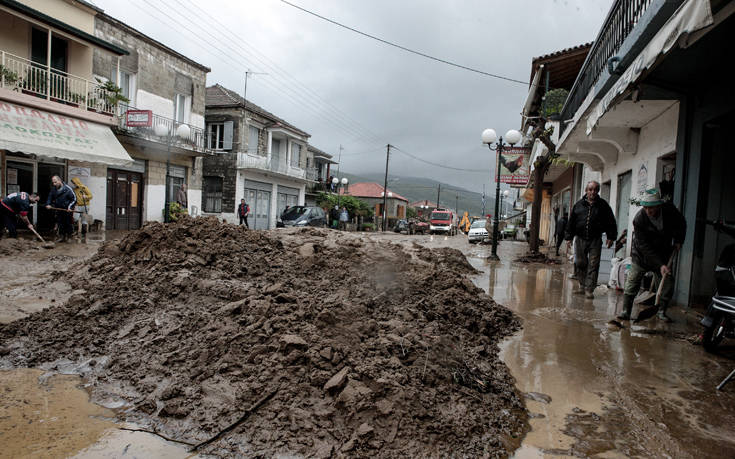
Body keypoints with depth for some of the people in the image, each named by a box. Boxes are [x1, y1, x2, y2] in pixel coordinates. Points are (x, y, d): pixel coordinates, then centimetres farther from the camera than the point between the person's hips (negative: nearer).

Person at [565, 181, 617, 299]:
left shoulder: (603, 205, 3)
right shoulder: (579, 205, 6)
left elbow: (611, 222, 6)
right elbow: (571, 222, 8)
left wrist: (611, 237, -1)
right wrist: (568, 237, 5)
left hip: (595, 240, -2)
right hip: (580, 239, 2)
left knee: (593, 265, -4)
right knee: (580, 263, 7)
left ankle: (589, 290, 0)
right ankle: (582, 286, 20)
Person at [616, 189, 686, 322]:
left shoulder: (669, 209, -14)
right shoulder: (639, 219, -25)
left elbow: (681, 223, 11)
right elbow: (644, 246, -24)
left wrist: (678, 241, -1)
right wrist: (660, 265, -29)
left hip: (663, 254, 4)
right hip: (641, 255, -4)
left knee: (668, 284, 1)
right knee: (632, 282, -10)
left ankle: (662, 312, 16)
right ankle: (626, 311, -6)